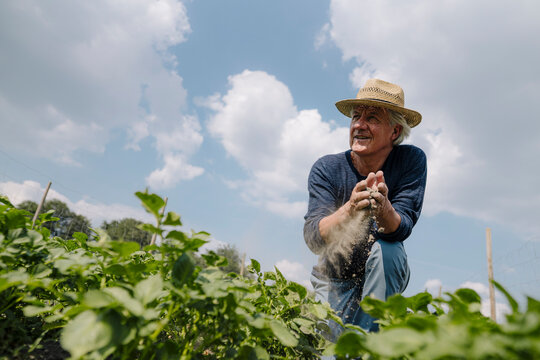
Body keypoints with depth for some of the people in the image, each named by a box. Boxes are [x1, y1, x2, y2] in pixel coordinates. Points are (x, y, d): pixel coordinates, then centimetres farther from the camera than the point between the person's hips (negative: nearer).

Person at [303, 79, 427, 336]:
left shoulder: (411, 160, -15)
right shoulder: (327, 169, -17)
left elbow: (401, 229, -24)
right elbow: (313, 238, -26)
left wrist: (383, 209, -48)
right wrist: (349, 209, -46)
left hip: (386, 276, 1)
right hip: (335, 281, 0)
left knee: (385, 249, -31)